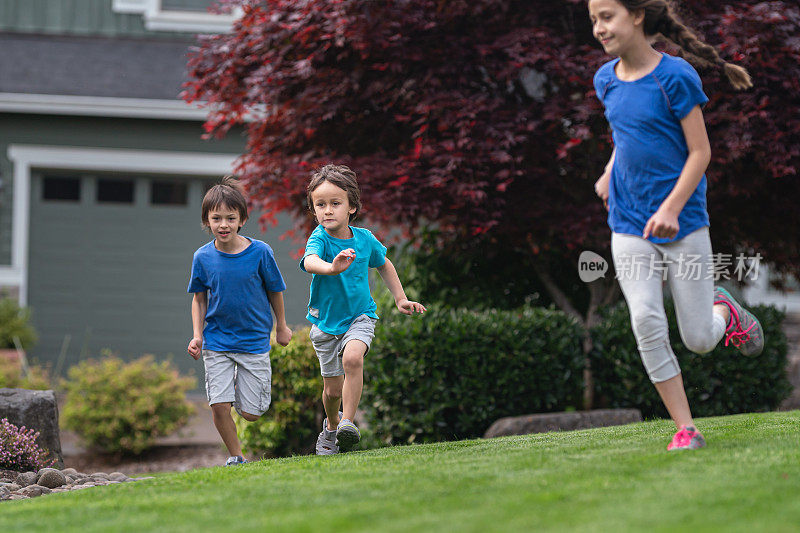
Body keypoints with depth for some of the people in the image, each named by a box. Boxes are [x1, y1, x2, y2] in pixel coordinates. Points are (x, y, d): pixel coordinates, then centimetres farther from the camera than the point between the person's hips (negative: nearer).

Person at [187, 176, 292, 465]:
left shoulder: (260, 252, -12)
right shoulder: (203, 257, -7)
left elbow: (274, 290, 3)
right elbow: (199, 298, 7)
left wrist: (282, 327, 13)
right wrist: (197, 335, -3)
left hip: (254, 340, -1)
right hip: (217, 341, 1)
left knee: (250, 412, 0)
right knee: (219, 404, -10)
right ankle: (235, 456, 11)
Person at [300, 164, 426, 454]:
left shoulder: (364, 239, -9)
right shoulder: (319, 238, -19)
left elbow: (384, 264, 14)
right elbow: (310, 262, -45)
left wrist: (400, 298, 12)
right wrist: (332, 267, -66)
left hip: (359, 316, 0)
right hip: (325, 321, 0)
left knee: (352, 358, -31)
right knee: (332, 389, 8)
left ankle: (348, 422, -22)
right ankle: (331, 425, 40)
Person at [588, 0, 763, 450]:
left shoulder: (675, 77, -13)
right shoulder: (607, 81, 5)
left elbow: (700, 152, -11)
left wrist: (672, 207, -21)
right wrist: (610, 173, 12)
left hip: (683, 221, -4)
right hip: (629, 226, 4)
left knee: (699, 340, 1)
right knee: (647, 324, -13)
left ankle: (724, 310, 37)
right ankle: (686, 429, -4)